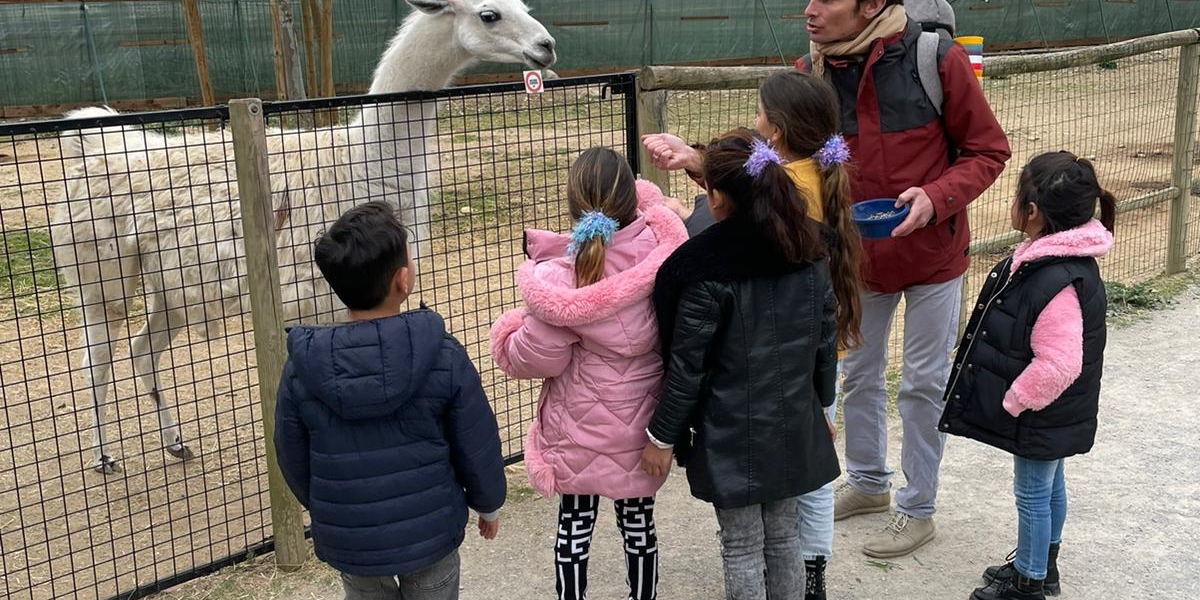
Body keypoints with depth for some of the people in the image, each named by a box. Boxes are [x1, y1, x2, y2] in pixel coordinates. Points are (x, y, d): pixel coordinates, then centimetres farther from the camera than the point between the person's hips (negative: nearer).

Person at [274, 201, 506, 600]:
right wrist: (489, 504, 10)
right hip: (431, 531, -1)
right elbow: (477, 446, -10)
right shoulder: (443, 356, -20)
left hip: (348, 539, 2)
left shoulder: (303, 368, -15)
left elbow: (293, 459, -1)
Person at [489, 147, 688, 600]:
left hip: (580, 430, -3)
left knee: (574, 527, 16)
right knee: (638, 521, 22)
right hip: (641, 427, 4)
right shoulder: (660, 247, -18)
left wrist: (509, 333, 4)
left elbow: (534, 358, -13)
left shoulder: (559, 280, -26)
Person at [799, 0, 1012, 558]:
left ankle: (918, 509, 28)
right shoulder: (811, 72, -10)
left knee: (923, 383, 9)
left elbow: (988, 151, -12)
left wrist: (936, 197, -29)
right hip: (857, 255, 4)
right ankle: (867, 480, 43)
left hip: (932, 254, -4)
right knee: (858, 372, 19)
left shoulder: (938, 59, -21)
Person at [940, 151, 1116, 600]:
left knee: (1033, 492, 8)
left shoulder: (1057, 284, -34)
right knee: (1049, 485, 24)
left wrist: (1012, 402, -20)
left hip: (1040, 418, -10)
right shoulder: (1050, 260, -2)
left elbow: (1057, 366, -34)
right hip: (1052, 416, 10)